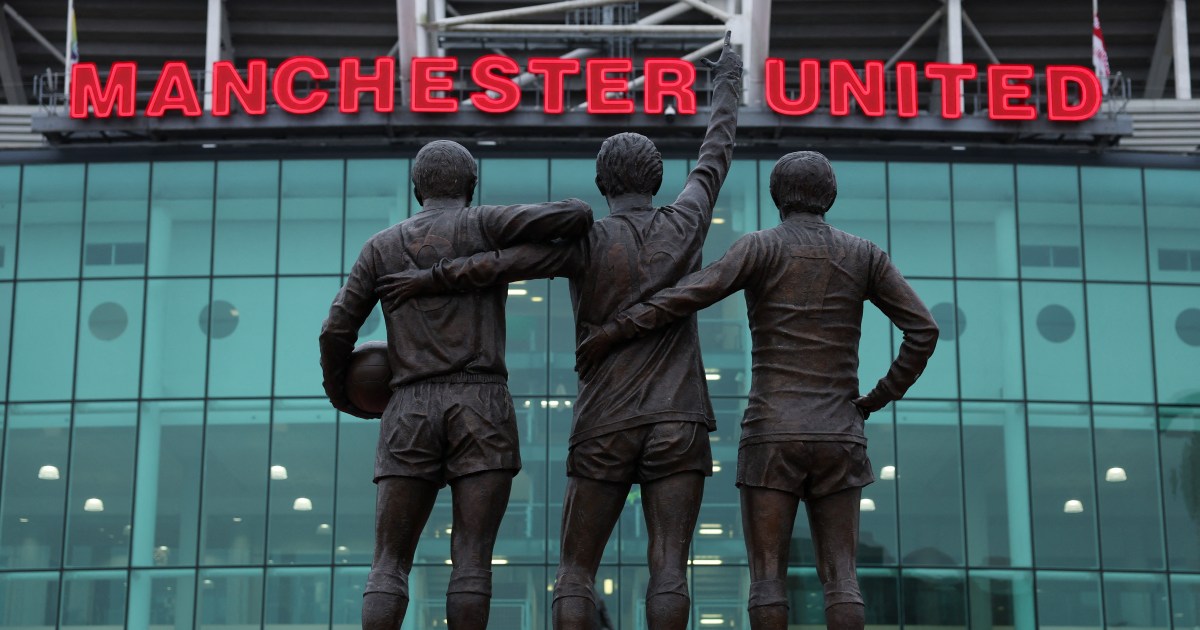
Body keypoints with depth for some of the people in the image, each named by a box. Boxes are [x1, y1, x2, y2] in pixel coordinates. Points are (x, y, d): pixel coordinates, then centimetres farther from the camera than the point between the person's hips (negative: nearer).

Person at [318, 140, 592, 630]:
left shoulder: (381, 246, 15)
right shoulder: (483, 224, 6)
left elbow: (336, 333, 10)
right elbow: (574, 217, -7)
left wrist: (339, 394, 31)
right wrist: (575, 230, 19)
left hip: (411, 416, 2)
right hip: (481, 411, -2)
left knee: (389, 566, 2)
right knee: (472, 562, -4)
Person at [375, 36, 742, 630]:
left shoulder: (585, 240, -2)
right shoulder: (683, 225, 6)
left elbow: (497, 263, -14)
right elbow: (714, 159, 24)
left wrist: (427, 279, -2)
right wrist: (726, 89, 40)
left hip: (604, 427, -1)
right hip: (677, 424, 2)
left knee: (576, 570, 4)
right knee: (668, 567, -5)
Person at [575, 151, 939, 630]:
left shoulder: (761, 246, -1)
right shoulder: (864, 254, 8)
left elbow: (691, 293, -16)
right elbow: (924, 330, 2)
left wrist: (613, 332, -12)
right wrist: (880, 398, 11)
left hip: (772, 434, -2)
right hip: (836, 437, 2)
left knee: (767, 578, 0)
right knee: (840, 578, 1)